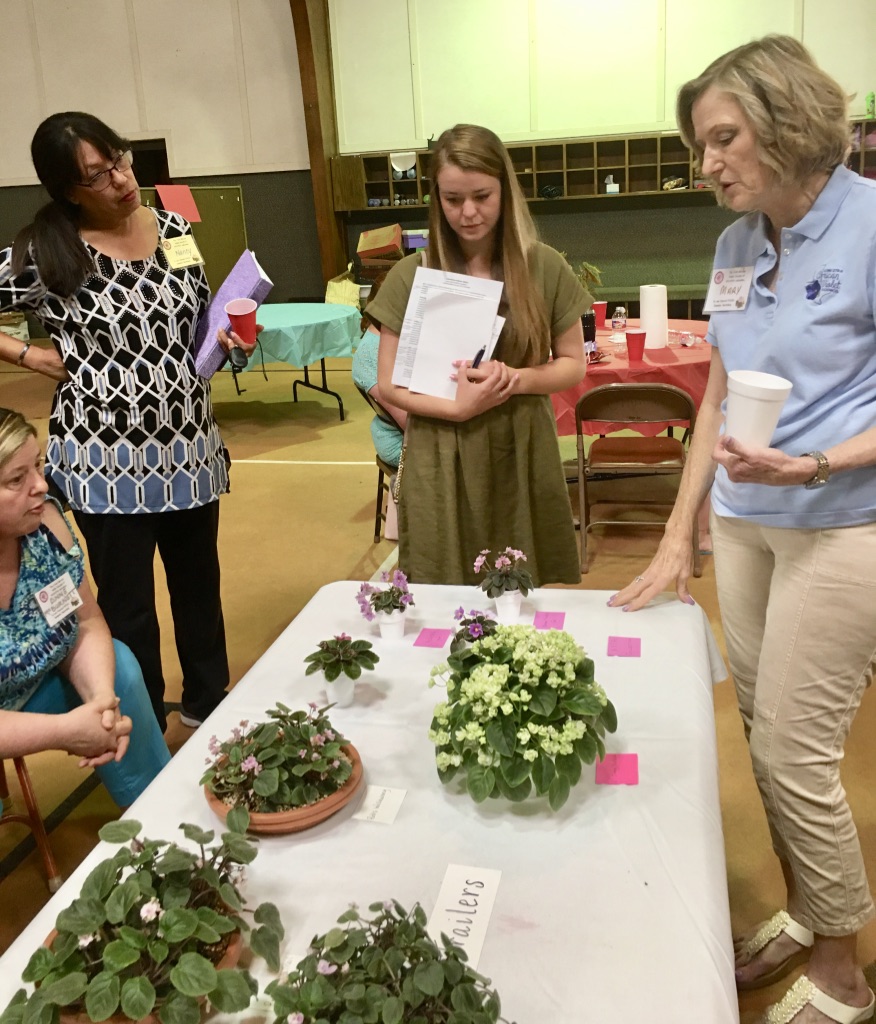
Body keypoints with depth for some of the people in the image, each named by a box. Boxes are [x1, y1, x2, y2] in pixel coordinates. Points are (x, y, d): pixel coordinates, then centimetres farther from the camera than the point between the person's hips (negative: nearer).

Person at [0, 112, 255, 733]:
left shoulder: (174, 230, 2)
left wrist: (226, 335, -5)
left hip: (189, 447, 5)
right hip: (107, 459, -4)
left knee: (200, 585, 19)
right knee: (128, 608, 9)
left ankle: (209, 705, 41)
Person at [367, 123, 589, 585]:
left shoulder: (544, 267, -1)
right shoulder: (412, 275, -3)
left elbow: (574, 365, 4)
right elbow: (388, 382, -1)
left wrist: (517, 379, -15)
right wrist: (455, 407, -17)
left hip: (521, 460, 1)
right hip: (441, 466, 0)